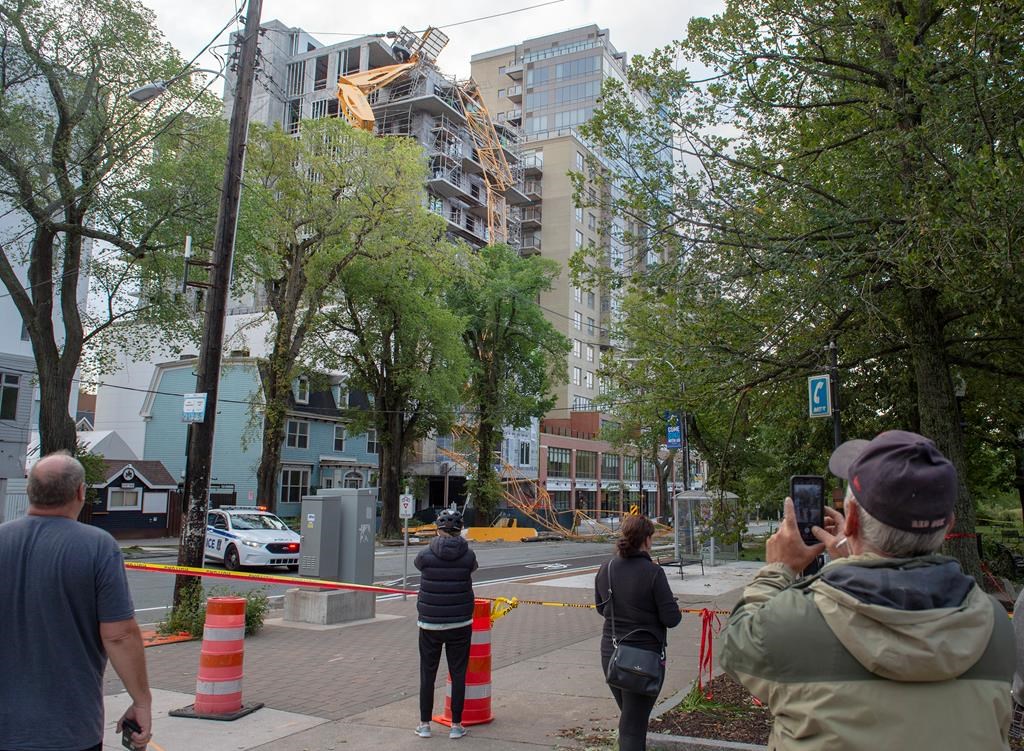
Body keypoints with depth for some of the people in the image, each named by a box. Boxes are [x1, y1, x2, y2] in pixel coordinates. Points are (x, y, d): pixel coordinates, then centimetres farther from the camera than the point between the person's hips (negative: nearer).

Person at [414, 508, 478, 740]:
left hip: (430, 623, 0)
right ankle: (456, 725, 16)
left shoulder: (426, 555, -9)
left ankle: (424, 724, 20)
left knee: (427, 674, 12)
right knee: (458, 674, 10)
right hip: (460, 624, 0)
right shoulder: (468, 555, -7)